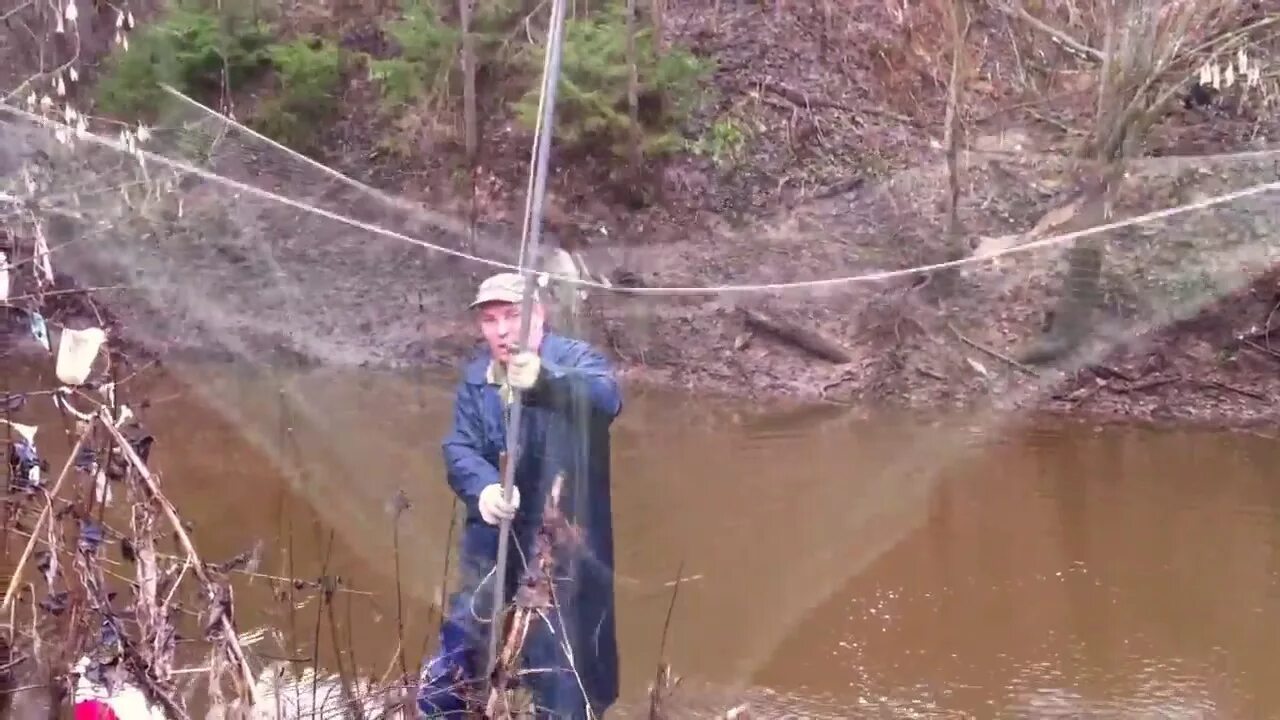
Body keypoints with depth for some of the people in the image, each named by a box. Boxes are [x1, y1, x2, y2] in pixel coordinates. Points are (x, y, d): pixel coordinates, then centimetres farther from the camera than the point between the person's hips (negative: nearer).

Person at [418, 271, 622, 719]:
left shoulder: (574, 359, -9)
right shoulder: (475, 377, 7)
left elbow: (605, 397, -32)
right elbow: (458, 447, -3)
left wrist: (545, 381, -53)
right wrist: (482, 487, -26)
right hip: (493, 538, 5)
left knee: (563, 659, 0)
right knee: (456, 655, 10)